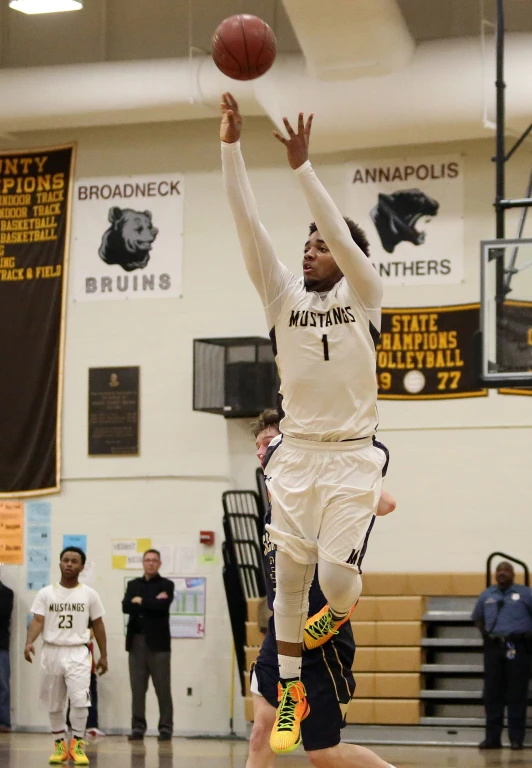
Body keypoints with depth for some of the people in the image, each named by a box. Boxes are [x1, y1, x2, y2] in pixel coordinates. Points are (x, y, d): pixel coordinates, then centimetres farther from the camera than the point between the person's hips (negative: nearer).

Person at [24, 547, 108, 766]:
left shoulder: (89, 595, 3)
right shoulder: (46, 593, 1)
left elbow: (98, 625, 9)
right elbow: (38, 620, -6)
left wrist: (103, 655, 8)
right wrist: (29, 642, -24)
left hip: (78, 653, -1)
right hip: (52, 652, 1)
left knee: (79, 699, -16)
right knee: (54, 704, 8)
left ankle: (77, 745, -6)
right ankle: (60, 744, 21)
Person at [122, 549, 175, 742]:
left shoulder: (166, 585, 4)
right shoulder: (133, 585, 14)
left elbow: (163, 605, -15)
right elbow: (126, 606, -3)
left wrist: (141, 602, -4)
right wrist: (152, 603, -11)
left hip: (158, 642, -3)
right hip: (136, 641, 3)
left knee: (162, 688, -2)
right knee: (137, 688, 2)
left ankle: (165, 728, 2)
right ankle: (138, 727, 5)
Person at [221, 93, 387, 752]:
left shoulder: (363, 296, -1)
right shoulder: (284, 295, 6)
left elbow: (342, 235, -18)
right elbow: (248, 226, -4)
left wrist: (302, 166, -26)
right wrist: (231, 147, -15)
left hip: (351, 456, -3)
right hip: (295, 453, 3)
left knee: (336, 575, -13)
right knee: (289, 573, 2)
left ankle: (340, 609, 24)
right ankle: (290, 693, 12)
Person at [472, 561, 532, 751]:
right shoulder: (487, 595, 15)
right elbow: (477, 618, 27)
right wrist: (485, 633, 10)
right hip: (493, 647, 4)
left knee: (517, 694, -3)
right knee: (492, 694, 3)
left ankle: (516, 738, 1)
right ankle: (492, 738, 8)